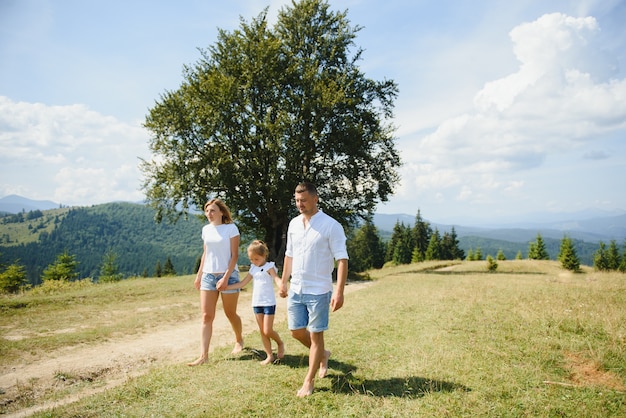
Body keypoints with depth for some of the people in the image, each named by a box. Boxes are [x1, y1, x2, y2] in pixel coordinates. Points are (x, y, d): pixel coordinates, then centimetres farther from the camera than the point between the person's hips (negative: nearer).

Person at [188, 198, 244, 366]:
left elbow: (234, 255, -11)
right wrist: (199, 275, 13)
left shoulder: (231, 228, -8)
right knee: (206, 316, -2)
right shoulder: (206, 229, 8)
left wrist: (225, 278, -17)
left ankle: (239, 340, 36)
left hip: (228, 275, -4)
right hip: (208, 276, 5)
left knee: (230, 313, 10)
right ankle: (203, 355, -1)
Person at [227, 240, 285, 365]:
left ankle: (280, 343, 22)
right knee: (262, 331, 8)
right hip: (256, 303, 6)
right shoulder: (253, 269, 10)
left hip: (269, 303, -6)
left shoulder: (269, 267, -8)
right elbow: (242, 283, 14)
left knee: (267, 331, -6)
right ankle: (269, 356, 16)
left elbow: (276, 278, -26)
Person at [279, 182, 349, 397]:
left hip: (318, 291, -6)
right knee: (296, 331, 14)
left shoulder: (331, 226, -13)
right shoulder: (293, 224, 6)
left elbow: (342, 260, -15)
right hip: (296, 289, 6)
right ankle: (322, 354, 41)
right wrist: (283, 282, 15)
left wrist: (339, 291, -21)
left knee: (316, 335, 3)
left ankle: (309, 382, 18)